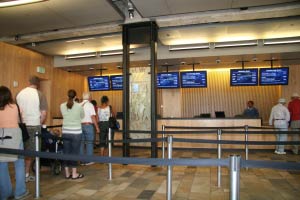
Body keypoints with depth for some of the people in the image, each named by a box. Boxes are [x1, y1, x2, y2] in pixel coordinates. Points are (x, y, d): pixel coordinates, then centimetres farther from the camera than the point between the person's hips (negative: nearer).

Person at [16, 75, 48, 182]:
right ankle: (26, 174, 11)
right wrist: (40, 124, 4)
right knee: (30, 151, 5)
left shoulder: (19, 94, 4)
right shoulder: (39, 94, -8)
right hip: (34, 126, -4)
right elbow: (44, 113, -10)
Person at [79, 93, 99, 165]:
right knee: (89, 143, 3)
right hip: (88, 125, -5)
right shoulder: (90, 105, -7)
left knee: (81, 143, 11)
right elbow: (93, 117, -12)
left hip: (80, 125, 5)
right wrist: (97, 127, -9)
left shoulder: (79, 105, 7)